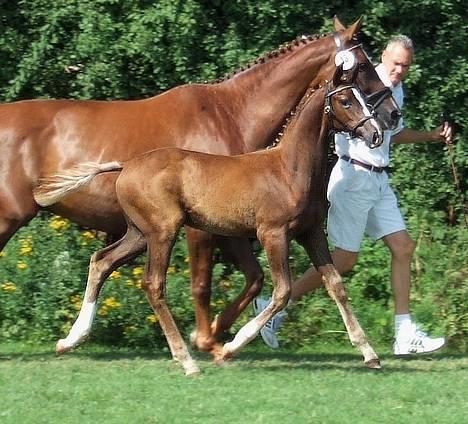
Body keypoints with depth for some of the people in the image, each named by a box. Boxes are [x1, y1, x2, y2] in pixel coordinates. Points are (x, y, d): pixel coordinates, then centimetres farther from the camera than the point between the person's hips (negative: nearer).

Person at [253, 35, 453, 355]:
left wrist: (431, 136, 25)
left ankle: (405, 335, 5)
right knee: (345, 258, -6)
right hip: (354, 177, -9)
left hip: (379, 181, 9)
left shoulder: (397, 91, 15)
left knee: (403, 248, 3)